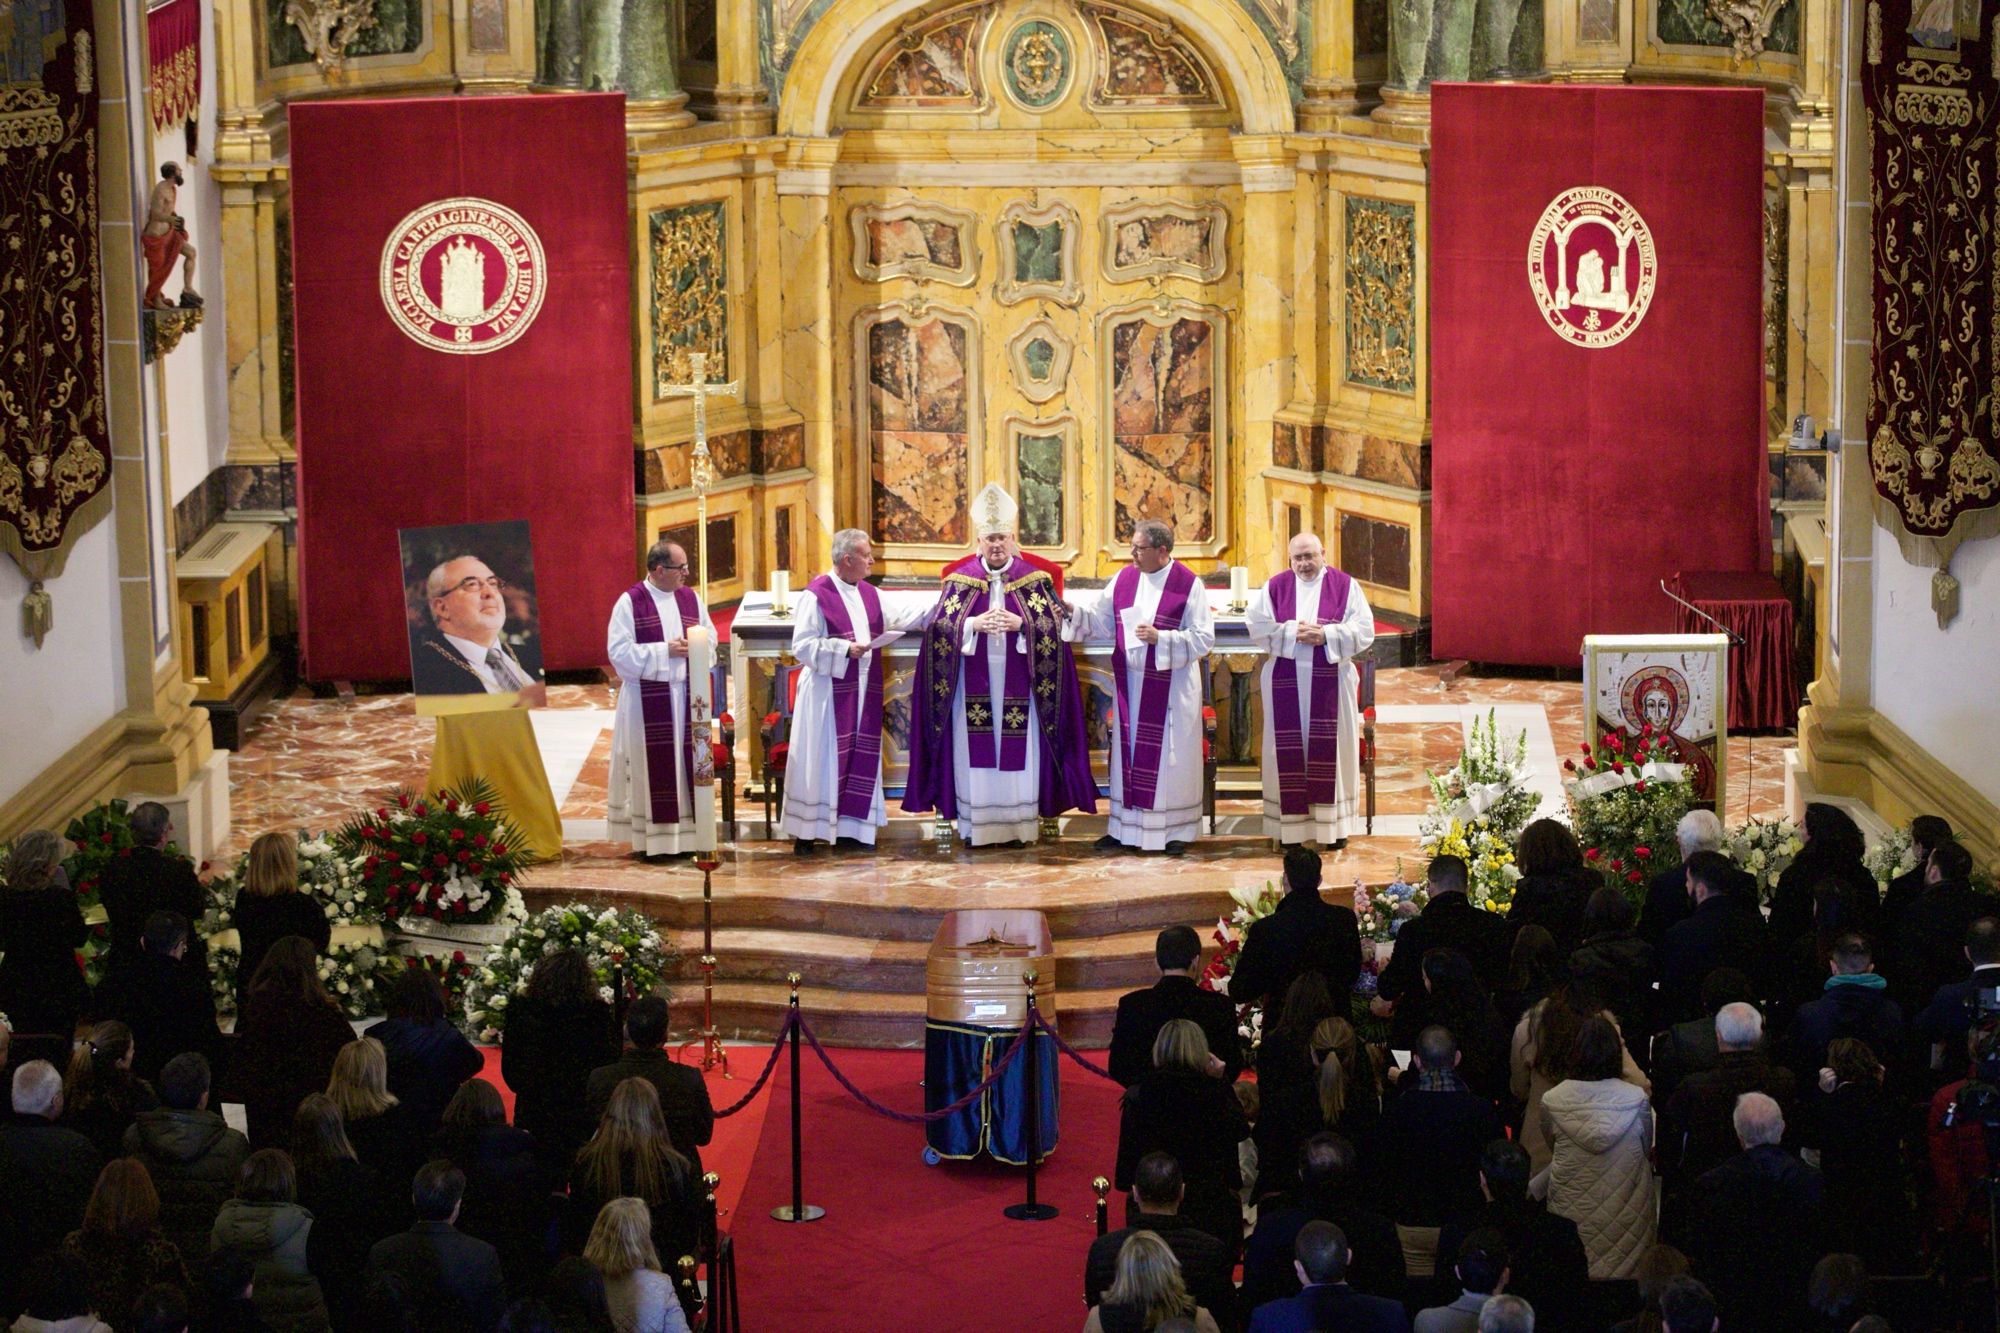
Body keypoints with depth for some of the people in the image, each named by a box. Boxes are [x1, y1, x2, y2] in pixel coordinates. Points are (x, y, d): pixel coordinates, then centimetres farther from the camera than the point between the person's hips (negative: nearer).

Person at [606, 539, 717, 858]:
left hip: (687, 696, 5)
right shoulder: (630, 602, -7)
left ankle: (688, 833, 12)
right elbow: (619, 651, -12)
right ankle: (654, 839, 3)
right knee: (653, 767, -2)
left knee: (688, 762, 5)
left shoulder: (690, 598, 8)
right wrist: (665, 651, -15)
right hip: (647, 698, -5)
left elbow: (711, 637, 13)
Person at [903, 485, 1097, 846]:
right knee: (976, 754, 0)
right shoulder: (961, 579, 5)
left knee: (1018, 753, 1)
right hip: (974, 684, 0)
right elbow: (938, 625, 0)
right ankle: (975, 826, 4)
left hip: (1017, 686, 0)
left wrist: (1020, 624, -17)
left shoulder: (1032, 579, 4)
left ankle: (1019, 824, 7)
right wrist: (974, 624, -16)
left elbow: (1055, 625, 0)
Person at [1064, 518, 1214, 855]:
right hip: (1130, 682, 5)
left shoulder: (1188, 585, -9)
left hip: (1171, 685, -5)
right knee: (1128, 752, 8)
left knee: (1170, 756, 1)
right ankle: (1125, 828, 15)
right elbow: (1101, 621, 8)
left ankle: (1176, 830, 10)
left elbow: (1204, 638, -11)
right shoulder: (1125, 578, 6)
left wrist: (1161, 638, -20)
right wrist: (1073, 612, -9)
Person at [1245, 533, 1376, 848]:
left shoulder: (1345, 586, 2)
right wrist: (1294, 633, -14)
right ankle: (1291, 824, 4)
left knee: (1330, 748, 0)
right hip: (1286, 682, 1)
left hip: (1331, 680, -1)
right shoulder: (1275, 587, 5)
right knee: (1290, 750, 0)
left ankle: (1334, 824, 6)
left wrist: (1326, 635, -17)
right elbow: (1258, 627, -2)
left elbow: (1364, 630, -5)